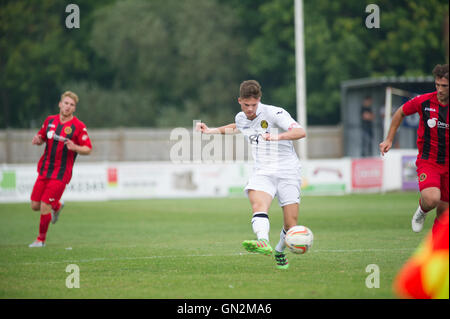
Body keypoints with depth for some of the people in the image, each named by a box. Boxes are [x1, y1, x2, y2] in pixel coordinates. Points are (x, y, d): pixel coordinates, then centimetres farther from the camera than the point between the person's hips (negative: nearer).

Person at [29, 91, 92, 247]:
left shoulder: (79, 126, -7)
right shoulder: (50, 120, 7)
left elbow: (88, 149, -4)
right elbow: (41, 138, 22)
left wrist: (75, 147, -24)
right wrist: (37, 139, -2)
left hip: (61, 174, -5)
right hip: (44, 170, 5)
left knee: (45, 206, -10)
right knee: (35, 205, 4)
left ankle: (41, 240, 8)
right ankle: (57, 205, 37)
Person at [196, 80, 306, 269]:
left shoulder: (274, 113, -10)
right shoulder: (241, 118, 9)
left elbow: (301, 132, -21)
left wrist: (278, 136, -35)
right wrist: (210, 131, 31)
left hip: (287, 173, -3)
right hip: (262, 173, 3)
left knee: (291, 226, -6)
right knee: (258, 204, -32)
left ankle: (279, 252, 25)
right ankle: (263, 243, -56)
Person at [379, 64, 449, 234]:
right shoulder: (424, 101, -9)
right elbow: (400, 112, 10)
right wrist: (389, 139, 9)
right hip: (427, 161, -2)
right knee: (431, 199, -28)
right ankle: (422, 211, 6)